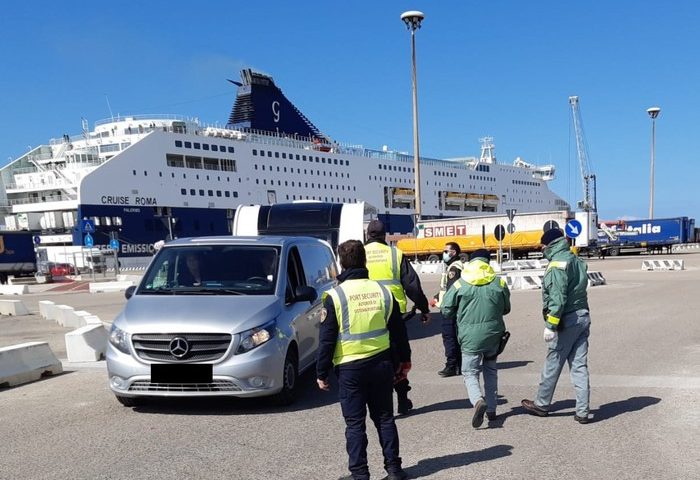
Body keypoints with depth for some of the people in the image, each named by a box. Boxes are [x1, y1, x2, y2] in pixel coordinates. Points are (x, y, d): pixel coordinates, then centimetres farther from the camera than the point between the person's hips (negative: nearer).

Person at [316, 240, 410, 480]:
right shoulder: (382, 290, 1)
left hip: (350, 367, -3)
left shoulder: (335, 296, -10)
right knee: (384, 417, 15)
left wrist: (322, 372, 0)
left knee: (355, 423, 7)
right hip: (381, 363, 4)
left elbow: (326, 339, -9)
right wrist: (405, 358, 21)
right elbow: (398, 329, 9)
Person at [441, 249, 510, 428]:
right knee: (490, 370, 21)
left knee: (470, 372, 5)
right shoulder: (499, 283, 0)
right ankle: (491, 409, 23)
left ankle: (478, 401, -21)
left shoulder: (459, 285, -7)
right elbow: (506, 309, 12)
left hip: (471, 337, -3)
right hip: (493, 334, 3)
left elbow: (446, 311, -2)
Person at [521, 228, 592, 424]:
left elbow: (557, 298, -21)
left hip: (567, 320, -8)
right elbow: (579, 289, 14)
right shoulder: (577, 261, 14)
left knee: (552, 364, 6)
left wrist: (550, 325, -19)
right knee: (579, 366, 8)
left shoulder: (558, 264, -15)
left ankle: (541, 404, 20)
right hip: (582, 317, 8)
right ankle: (582, 412, 9)